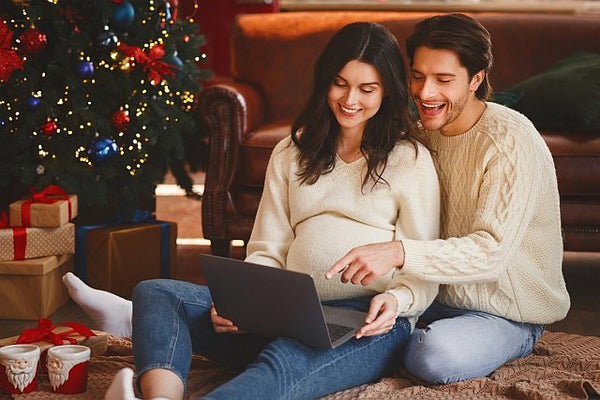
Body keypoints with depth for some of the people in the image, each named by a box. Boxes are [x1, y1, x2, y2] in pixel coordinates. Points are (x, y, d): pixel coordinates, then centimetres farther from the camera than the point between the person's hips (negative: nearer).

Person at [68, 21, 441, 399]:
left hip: (369, 324, -5)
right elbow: (268, 252, 14)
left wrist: (396, 300, -17)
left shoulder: (412, 160, 7)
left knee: (284, 362, -39)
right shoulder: (291, 153, 20)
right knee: (155, 292, -15)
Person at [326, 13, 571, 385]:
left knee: (435, 355, -32)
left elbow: (491, 251, -32)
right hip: (442, 295, 6)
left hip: (510, 315, -6)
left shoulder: (512, 141, -22)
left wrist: (398, 253, -46)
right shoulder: (427, 131, 3)